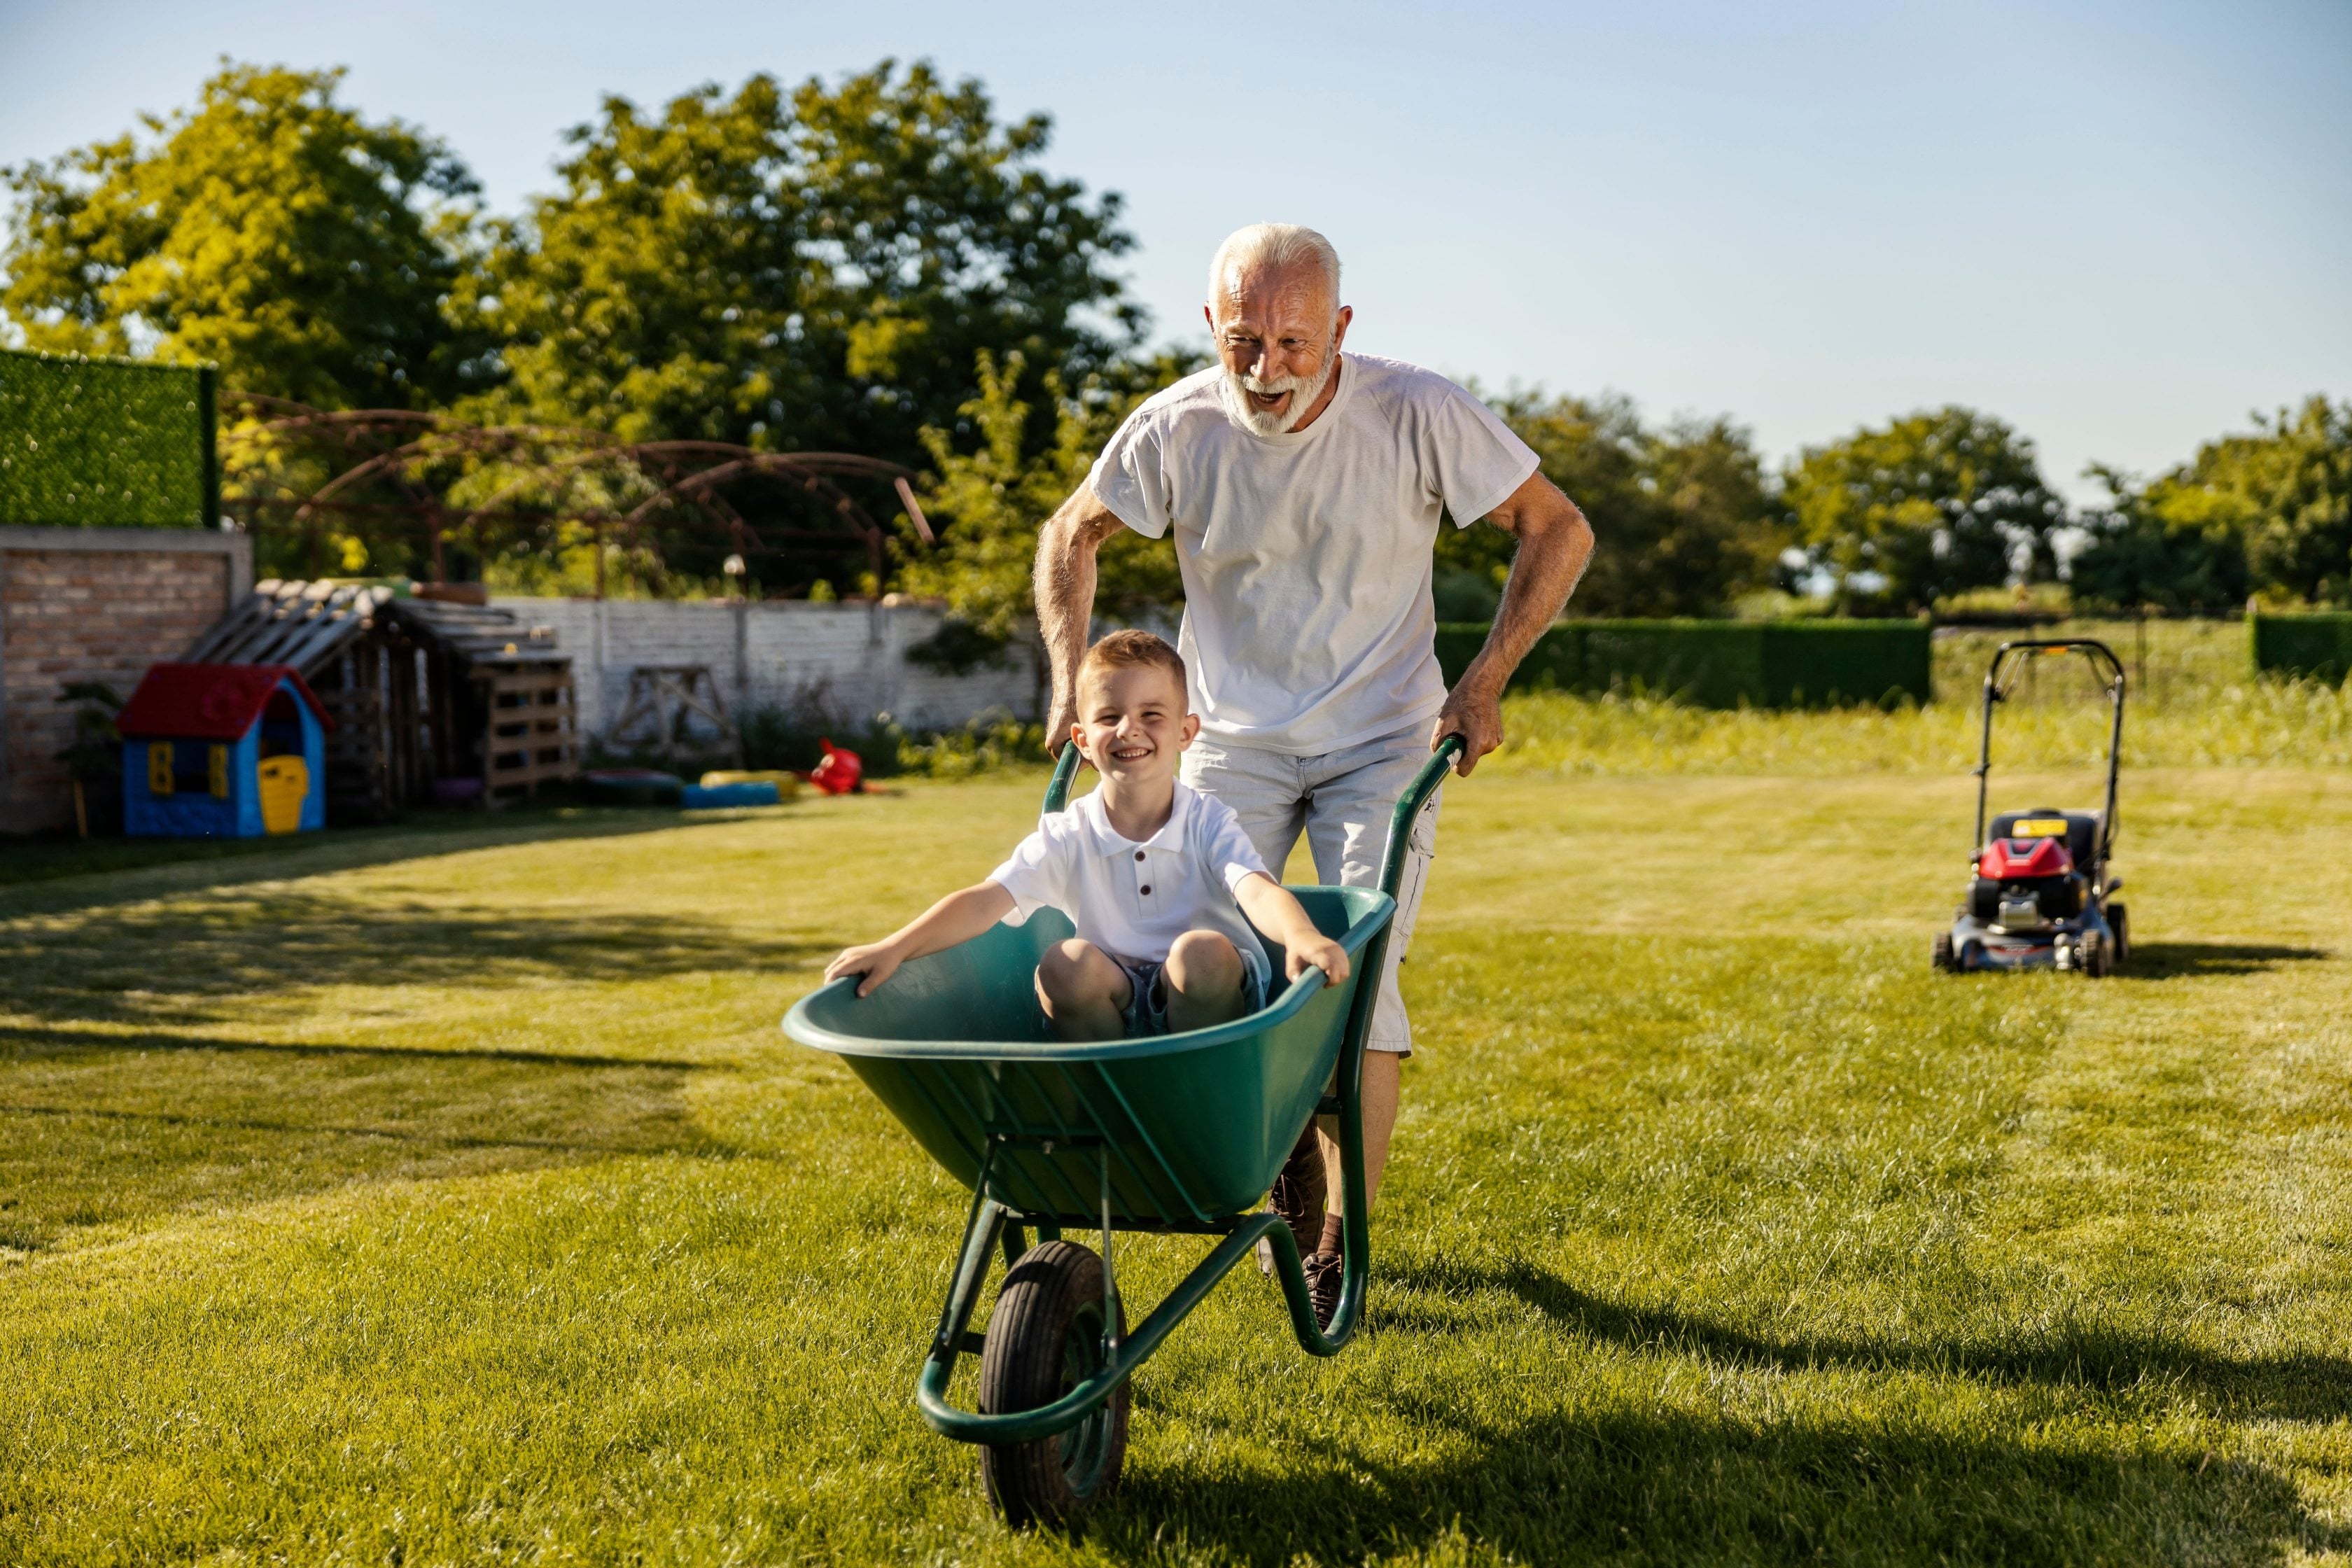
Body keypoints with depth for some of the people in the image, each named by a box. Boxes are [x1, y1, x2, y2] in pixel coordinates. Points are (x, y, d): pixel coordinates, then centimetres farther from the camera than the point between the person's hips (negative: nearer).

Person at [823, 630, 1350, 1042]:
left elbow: (1257, 888, -26)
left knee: (1201, 950, -31)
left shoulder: (1207, 823, -7)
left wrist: (1302, 936, -50)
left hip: (1208, 1004, -1)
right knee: (1066, 963, -26)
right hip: (1115, 1010, 2)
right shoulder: (1069, 836, -2)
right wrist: (895, 948, -29)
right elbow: (988, 899, -13)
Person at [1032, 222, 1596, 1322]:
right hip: (1234, 736, 2)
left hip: (1382, 741, -2)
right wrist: (1072, 678, -6)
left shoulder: (1417, 415, -18)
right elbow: (1071, 534, 5)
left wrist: (1484, 682, -12)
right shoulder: (1176, 429, -13)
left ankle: (1341, 1246, 1)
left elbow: (1558, 529, -7)